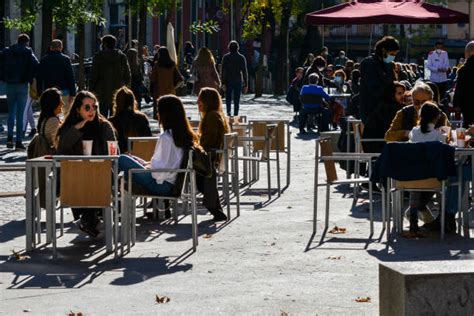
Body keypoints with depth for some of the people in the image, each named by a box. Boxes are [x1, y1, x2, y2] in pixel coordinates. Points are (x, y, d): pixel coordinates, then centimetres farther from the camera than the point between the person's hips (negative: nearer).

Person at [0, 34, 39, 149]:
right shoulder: (28, 52, -3)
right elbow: (35, 66, -13)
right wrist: (31, 79, -1)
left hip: (10, 84, 2)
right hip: (22, 85, -2)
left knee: (11, 111, 14)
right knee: (20, 113, 1)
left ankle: (9, 137, -3)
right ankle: (18, 141, -1)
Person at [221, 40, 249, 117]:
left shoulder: (226, 57, -2)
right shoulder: (241, 58, 1)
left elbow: (223, 71, -7)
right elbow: (244, 72, 0)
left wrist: (223, 83, -7)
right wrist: (246, 85, 3)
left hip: (228, 81, -1)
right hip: (238, 81, 1)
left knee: (228, 98, 10)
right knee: (237, 100, 6)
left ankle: (229, 111, -10)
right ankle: (235, 115, 3)